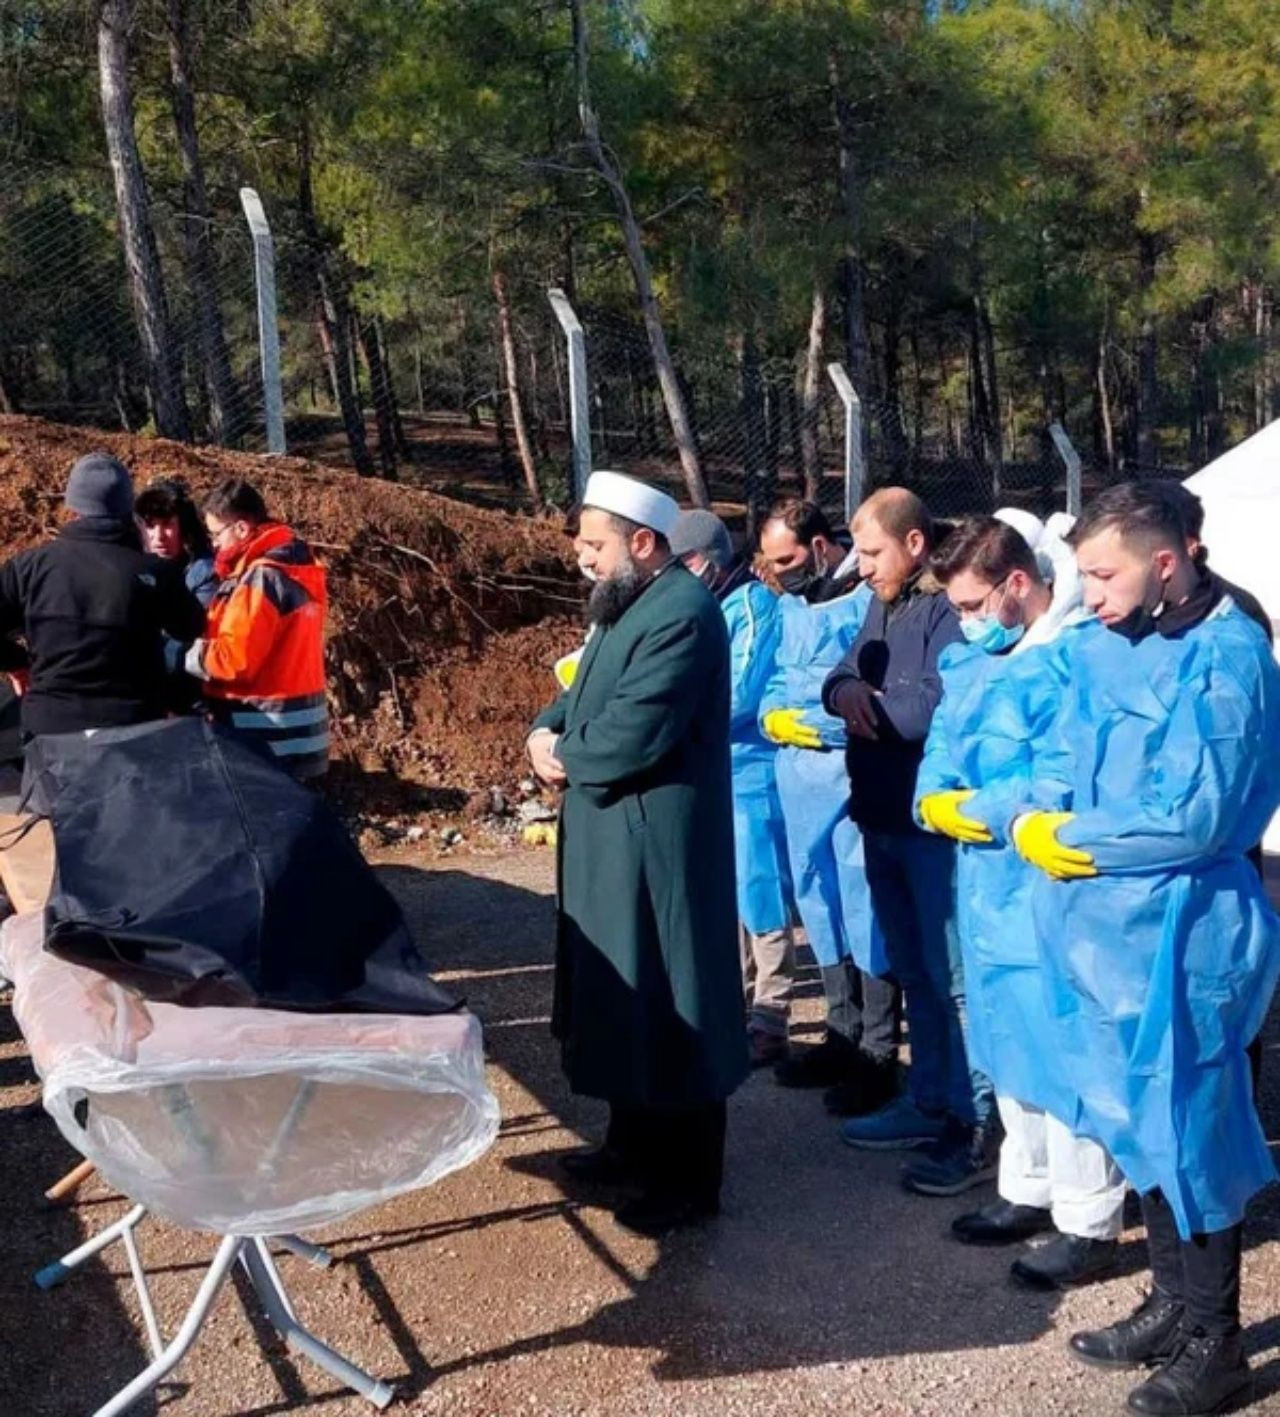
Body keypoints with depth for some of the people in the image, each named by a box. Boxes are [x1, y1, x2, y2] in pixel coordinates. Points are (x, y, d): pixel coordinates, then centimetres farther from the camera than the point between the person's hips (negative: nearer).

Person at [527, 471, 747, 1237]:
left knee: (669, 1005, 1)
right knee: (624, 995, 20)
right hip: (612, 838, 11)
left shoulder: (682, 614, -20)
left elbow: (632, 736, -28)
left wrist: (563, 757, -10)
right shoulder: (628, 605, 15)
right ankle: (635, 1142, 36)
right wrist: (547, 731, -3)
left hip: (656, 843, -11)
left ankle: (689, 1178, 15)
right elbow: (584, 695, 19)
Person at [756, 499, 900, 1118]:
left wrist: (813, 722, -15)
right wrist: (772, 717, -2)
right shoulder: (789, 604, 16)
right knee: (819, 906, 14)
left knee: (864, 908, -3)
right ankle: (843, 1036, 27)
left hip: (852, 772, -8)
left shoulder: (866, 596, -10)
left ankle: (878, 1055, 7)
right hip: (797, 773, 8)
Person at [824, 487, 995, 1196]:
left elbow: (938, 708, -27)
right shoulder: (883, 606, 13)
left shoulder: (951, 608, -17)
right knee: (912, 973, 18)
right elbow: (842, 675, 13)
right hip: (883, 819, 9)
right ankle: (928, 1102, 32)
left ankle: (977, 1126, 11)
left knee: (957, 977, 0)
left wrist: (870, 704, -9)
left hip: (938, 825, -9)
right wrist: (846, 689, -12)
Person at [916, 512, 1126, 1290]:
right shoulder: (973, 657, 11)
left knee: (1063, 1051, 0)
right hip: (988, 880, 9)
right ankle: (1029, 1190, 35)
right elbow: (942, 743, 12)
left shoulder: (1080, 654, -18)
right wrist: (934, 798, -8)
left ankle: (1090, 1225, 16)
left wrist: (979, 810, -17)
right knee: (1007, 1042, 19)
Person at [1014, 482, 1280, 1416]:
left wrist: (1067, 837, -12)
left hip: (1176, 932, -8)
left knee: (1185, 1130, 5)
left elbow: (1191, 818, -23)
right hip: (1103, 922, 8)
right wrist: (1039, 821, -11)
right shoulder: (1107, 647, 7)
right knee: (1142, 1121, 18)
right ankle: (1172, 1305, 36)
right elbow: (1062, 759, 10)